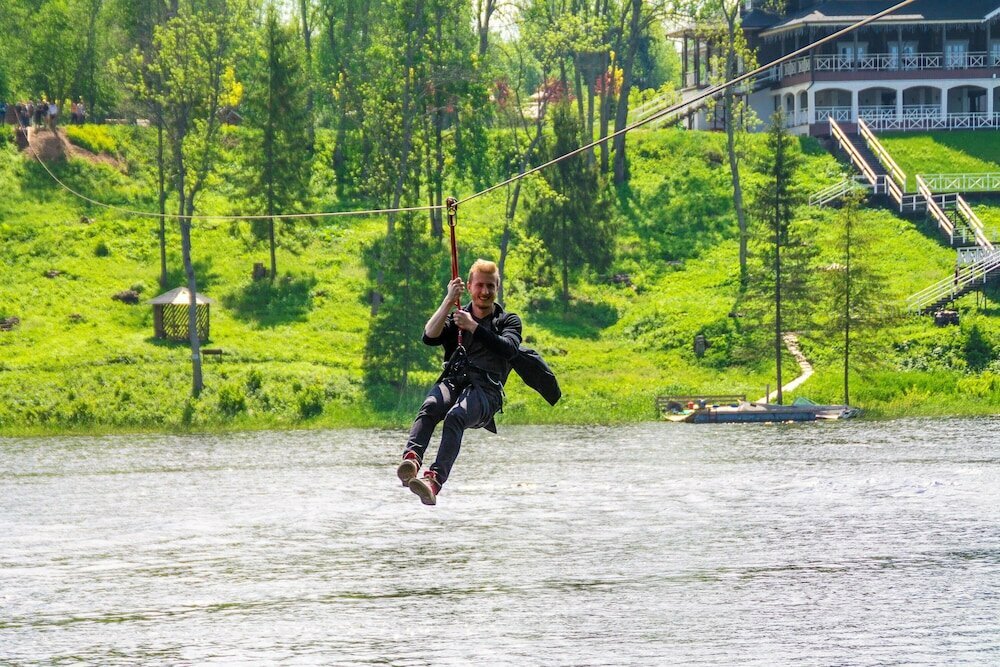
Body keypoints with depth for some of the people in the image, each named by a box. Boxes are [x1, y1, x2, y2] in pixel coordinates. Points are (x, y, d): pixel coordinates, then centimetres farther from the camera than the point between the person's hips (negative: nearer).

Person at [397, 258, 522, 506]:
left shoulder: (508, 321, 18)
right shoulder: (456, 317, 25)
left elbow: (508, 350, -5)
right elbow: (429, 337, 4)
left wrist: (474, 327, -12)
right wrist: (449, 301, -4)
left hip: (485, 390, -3)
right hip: (452, 382, 3)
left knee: (455, 416, -36)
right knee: (430, 407, -34)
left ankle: (435, 480, -57)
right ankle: (411, 460, -58)